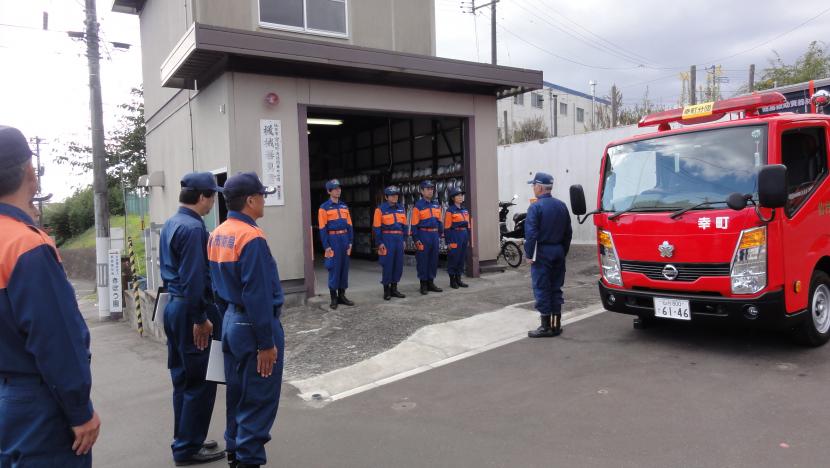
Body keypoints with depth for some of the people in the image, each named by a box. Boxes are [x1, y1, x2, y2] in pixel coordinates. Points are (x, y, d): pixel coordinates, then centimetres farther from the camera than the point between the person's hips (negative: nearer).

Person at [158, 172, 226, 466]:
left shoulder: (170, 225, 12)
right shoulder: (193, 227, -19)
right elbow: (194, 278, -23)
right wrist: (200, 319, -20)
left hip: (173, 307, 10)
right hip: (191, 311, -10)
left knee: (183, 378, 17)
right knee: (200, 382, 1)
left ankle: (184, 441, 28)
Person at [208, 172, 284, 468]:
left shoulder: (217, 235, 6)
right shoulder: (251, 238, -21)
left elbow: (216, 285, 12)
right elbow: (258, 295, -24)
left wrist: (228, 317, 20)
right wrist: (266, 343, -20)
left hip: (231, 321, 9)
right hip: (255, 325, -9)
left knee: (237, 394, 20)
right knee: (258, 400, 3)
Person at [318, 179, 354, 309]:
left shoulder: (344, 206, 13)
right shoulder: (324, 208, -4)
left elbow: (349, 225, 13)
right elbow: (323, 229, -7)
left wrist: (350, 242, 6)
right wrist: (326, 246, -12)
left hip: (344, 239, 6)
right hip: (333, 240, -5)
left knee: (344, 267, 9)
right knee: (334, 268, -4)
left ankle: (342, 295, 18)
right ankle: (334, 298, 5)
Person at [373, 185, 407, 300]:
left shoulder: (401, 209, 12)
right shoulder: (380, 209, -5)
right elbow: (376, 227, -7)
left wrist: (403, 239, 12)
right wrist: (379, 243, -11)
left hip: (399, 239, 6)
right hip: (387, 240, -6)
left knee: (398, 264, 8)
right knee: (387, 265, -3)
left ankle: (394, 288, 20)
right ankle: (386, 290, 9)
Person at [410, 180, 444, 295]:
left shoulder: (436, 205, 12)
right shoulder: (418, 206, -6)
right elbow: (414, 224, -8)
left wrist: (440, 234, 14)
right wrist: (416, 239, -12)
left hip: (435, 235, 6)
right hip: (423, 235, -6)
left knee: (434, 260, 10)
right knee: (423, 260, 0)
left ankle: (431, 283, 20)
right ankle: (423, 285, 8)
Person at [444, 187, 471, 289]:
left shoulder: (465, 210, 13)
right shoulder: (450, 211, -7)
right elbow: (447, 227, -10)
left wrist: (468, 239, 14)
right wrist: (448, 242, -13)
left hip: (464, 236, 7)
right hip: (454, 236, -7)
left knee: (462, 258, 10)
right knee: (453, 258, -2)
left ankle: (458, 279, 19)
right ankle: (452, 281, 8)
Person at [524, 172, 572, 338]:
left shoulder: (535, 207, -13)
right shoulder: (561, 205, 8)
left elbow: (531, 234, -17)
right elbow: (568, 232, 12)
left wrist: (529, 254, -9)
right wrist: (563, 252, 19)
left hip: (542, 253, -7)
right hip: (558, 252, 7)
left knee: (542, 289, 0)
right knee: (556, 288, 12)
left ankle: (546, 327, 2)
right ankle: (556, 325, 17)